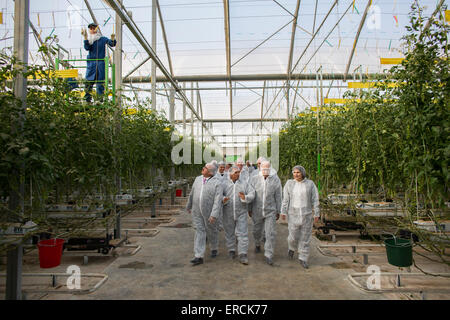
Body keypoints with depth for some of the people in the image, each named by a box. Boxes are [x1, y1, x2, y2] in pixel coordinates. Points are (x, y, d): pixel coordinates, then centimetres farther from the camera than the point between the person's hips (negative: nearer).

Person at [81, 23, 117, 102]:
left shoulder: (103, 39, 8)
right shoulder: (89, 40, 9)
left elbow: (112, 44, -2)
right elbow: (87, 48, -7)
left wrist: (113, 39, -22)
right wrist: (85, 38, -15)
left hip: (101, 62, -1)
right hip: (91, 62, 1)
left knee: (100, 81, 1)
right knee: (89, 80, -2)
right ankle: (87, 98, 1)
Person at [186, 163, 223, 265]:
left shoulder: (217, 183, -13)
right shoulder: (198, 179, 5)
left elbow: (218, 200, -20)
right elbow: (192, 194, 16)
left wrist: (214, 215, -26)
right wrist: (188, 206, 24)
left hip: (210, 213, -4)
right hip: (197, 212, 4)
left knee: (212, 231, 14)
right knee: (199, 232, 2)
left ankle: (214, 249, 39)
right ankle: (199, 256, 4)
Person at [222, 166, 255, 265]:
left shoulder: (244, 184, 6)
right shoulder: (224, 184, 3)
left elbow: (252, 194, -1)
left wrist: (245, 197, -21)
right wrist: (223, 199, -22)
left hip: (241, 213, 0)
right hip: (228, 213, 0)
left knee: (242, 233, -2)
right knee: (229, 232, 12)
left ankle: (242, 254, 3)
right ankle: (231, 250, 31)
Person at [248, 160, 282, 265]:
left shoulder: (276, 180, -6)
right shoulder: (254, 179, -3)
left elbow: (278, 197, 0)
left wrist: (278, 211, 2)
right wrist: (249, 209, 5)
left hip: (270, 211, -1)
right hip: (257, 211, 2)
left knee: (270, 234, -3)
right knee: (257, 230, 18)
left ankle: (268, 255, 7)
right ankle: (257, 244, 48)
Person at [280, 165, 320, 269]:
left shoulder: (310, 184, -5)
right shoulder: (289, 183, -4)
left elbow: (315, 200, -2)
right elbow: (285, 199, -2)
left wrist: (317, 214, -4)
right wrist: (283, 212, -7)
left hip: (306, 214, 0)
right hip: (293, 214, 0)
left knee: (305, 237, 5)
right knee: (294, 236, 3)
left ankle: (303, 259, 20)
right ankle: (292, 247, 38)